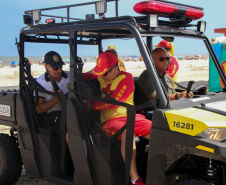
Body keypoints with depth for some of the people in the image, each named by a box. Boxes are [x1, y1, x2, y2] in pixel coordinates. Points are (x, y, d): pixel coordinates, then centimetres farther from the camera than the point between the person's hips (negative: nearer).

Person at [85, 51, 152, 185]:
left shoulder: (127, 78, -3)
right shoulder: (100, 77, 13)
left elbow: (113, 102, -12)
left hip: (131, 116, 0)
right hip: (111, 120, 0)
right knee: (127, 134, -37)